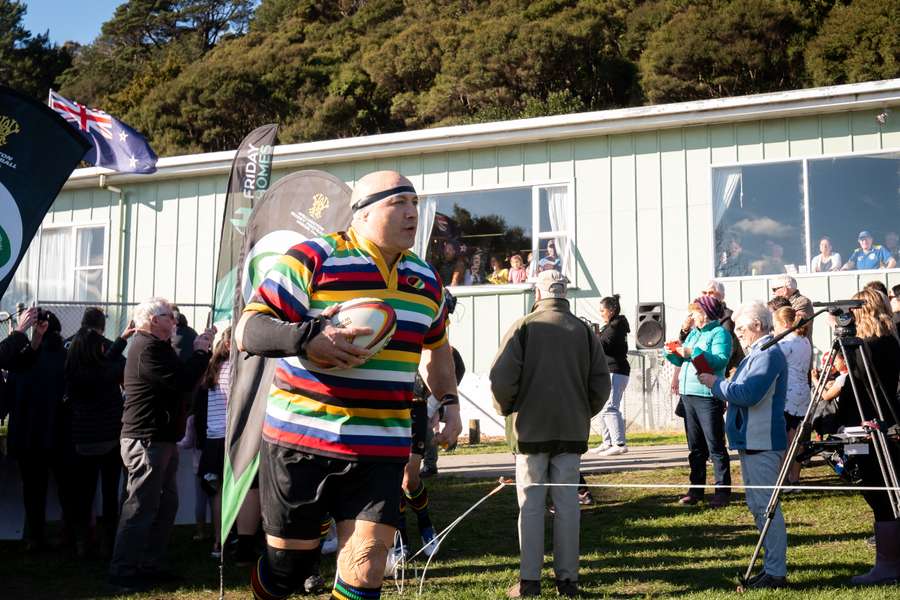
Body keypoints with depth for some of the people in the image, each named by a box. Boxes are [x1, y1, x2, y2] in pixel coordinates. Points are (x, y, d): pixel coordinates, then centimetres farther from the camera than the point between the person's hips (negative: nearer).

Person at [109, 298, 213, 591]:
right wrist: (201, 351, -12)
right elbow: (184, 381, -24)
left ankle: (150, 564, 24)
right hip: (146, 441, -11)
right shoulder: (149, 348, -19)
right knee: (140, 508, -5)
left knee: (166, 503, 15)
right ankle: (122, 573, 2)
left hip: (158, 439, 11)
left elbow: (179, 375, 18)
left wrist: (200, 350, 8)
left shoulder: (152, 346, 17)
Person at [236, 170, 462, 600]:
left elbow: (436, 346, 27)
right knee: (288, 564, 8)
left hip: (382, 449, 4)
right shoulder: (312, 260, -9)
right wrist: (306, 338, -29)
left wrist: (449, 401, 13)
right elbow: (247, 331, -11)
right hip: (300, 440, -4)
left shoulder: (425, 278, 10)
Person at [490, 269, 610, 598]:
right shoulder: (584, 330, 4)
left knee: (531, 504, 4)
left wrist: (506, 409, 6)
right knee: (567, 503, 7)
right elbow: (601, 382, 5)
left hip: (530, 429, -2)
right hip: (572, 430, 2)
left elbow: (501, 377, -12)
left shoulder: (523, 327, -5)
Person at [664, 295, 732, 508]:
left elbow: (720, 361, -22)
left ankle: (722, 491, 2)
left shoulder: (720, 333, -6)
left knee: (715, 446, -3)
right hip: (688, 394, 8)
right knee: (695, 447, 13)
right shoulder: (693, 333, 17)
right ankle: (696, 489, 20)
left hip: (708, 396, -8)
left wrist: (691, 352, -25)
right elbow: (682, 361, 21)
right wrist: (673, 352, 1)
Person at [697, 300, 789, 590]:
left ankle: (776, 573, -2)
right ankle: (771, 565, 26)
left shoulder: (768, 354, -16)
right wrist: (719, 385, 5)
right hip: (751, 441, 11)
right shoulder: (756, 353, 18)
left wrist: (717, 383, -13)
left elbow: (749, 394, -26)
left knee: (766, 507, -7)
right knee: (758, 506, 17)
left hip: (762, 443, -11)